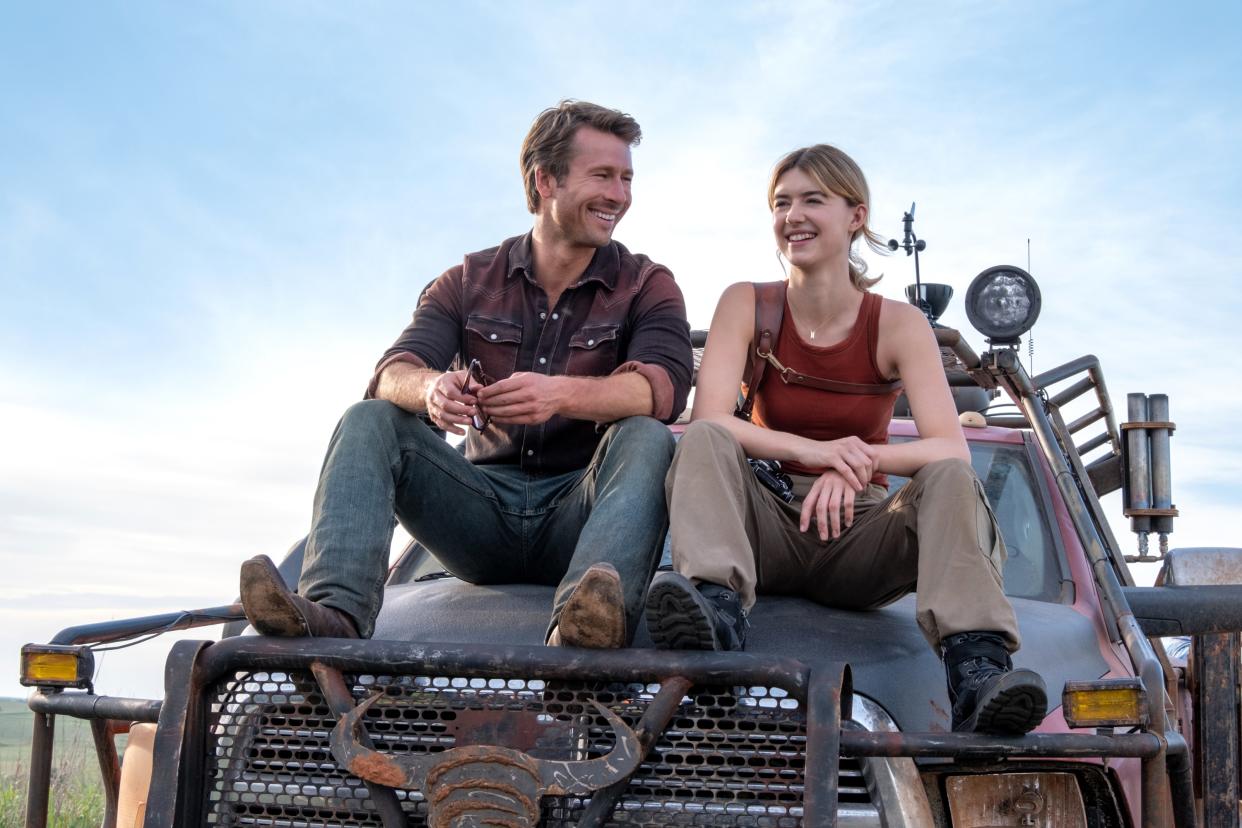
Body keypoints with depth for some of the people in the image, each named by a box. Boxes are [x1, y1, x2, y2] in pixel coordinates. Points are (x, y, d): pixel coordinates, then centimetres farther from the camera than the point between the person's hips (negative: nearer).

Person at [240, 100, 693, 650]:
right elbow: (393, 373, -5)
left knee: (646, 438, -29)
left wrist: (562, 394, -37)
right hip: (486, 505, 2)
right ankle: (334, 613, -38)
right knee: (370, 421, -15)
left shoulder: (647, 286, 4)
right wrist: (432, 388, -32)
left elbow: (664, 387, -16)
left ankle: (583, 622, -56)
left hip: (579, 511, -2)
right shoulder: (467, 283, 11)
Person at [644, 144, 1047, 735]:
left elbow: (952, 448, -15)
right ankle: (717, 607, -50)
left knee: (950, 478, -27)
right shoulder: (747, 306, -1)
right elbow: (708, 419, -16)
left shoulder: (899, 325, -3)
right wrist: (812, 451, -32)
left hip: (858, 536, 0)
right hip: (769, 530, 0)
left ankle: (976, 669, -46)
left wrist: (860, 460, -34)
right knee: (703, 442, -25)